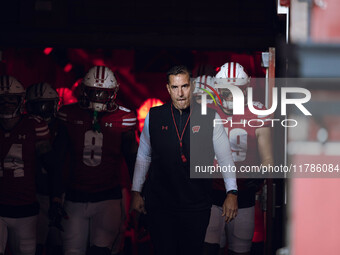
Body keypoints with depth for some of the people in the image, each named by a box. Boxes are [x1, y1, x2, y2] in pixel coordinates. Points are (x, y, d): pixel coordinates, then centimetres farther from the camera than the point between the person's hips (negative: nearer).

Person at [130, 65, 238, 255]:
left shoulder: (210, 118, 0)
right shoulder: (154, 117, 4)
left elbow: (225, 157, 3)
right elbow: (143, 156, 14)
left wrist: (232, 193, -4)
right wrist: (136, 192, 14)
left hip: (197, 207, -1)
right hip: (160, 204, 1)